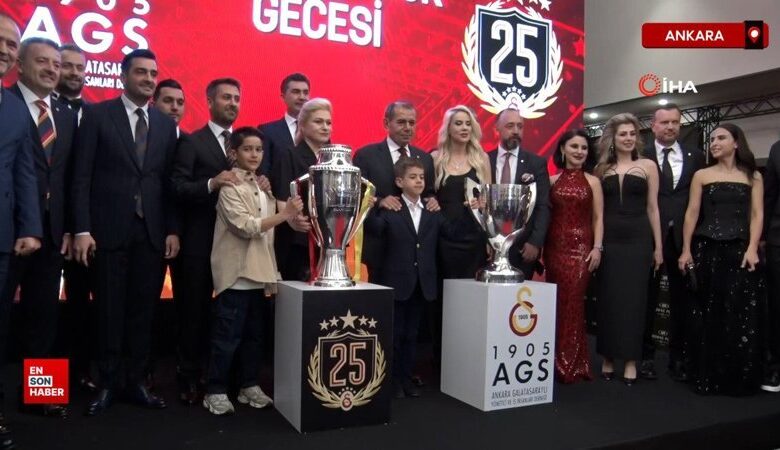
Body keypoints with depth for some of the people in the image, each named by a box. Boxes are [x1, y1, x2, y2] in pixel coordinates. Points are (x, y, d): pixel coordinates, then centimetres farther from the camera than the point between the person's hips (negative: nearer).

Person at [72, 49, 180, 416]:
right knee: (110, 311, 6)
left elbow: (169, 182, 9)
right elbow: (82, 177, -3)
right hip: (109, 229, -3)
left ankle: (136, 382, 18)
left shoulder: (166, 124, 11)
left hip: (152, 232, 3)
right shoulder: (97, 115, 1)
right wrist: (82, 229, -10)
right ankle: (107, 383, 19)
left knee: (143, 310, 7)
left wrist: (172, 229, 3)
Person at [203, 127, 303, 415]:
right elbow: (246, 226, -20)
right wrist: (284, 214, -27)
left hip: (258, 272, 7)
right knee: (227, 336, -1)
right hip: (236, 273, -7)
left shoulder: (262, 187, 13)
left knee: (254, 334, 14)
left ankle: (249, 386, 24)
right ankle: (216, 392, 11)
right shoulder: (230, 187, -10)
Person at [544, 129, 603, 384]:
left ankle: (570, 364, 3)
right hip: (555, 246, 1)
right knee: (556, 302, 4)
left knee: (573, 300, -5)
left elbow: (598, 218, 3)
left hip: (580, 246, -1)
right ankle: (557, 362, 14)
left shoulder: (592, 182, 6)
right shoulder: (552, 180, 8)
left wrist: (597, 247, -6)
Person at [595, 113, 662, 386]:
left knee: (633, 298, 2)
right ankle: (607, 358, 15)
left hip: (638, 239, -1)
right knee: (607, 299, 5)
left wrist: (658, 246, 1)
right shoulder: (601, 168, 8)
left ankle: (630, 361, 10)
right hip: (608, 239, 1)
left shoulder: (647, 166, 5)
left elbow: (652, 208, 4)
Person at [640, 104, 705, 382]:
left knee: (682, 299, 8)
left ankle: (677, 358, 20)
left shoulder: (695, 157, 8)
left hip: (683, 238, 3)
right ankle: (646, 356, 18)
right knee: (647, 298, 6)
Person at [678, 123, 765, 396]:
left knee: (741, 315, 0)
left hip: (740, 251, 0)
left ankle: (740, 378, 12)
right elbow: (692, 213, 4)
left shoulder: (753, 177, 9)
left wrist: (752, 248, -11)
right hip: (706, 249, 0)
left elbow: (757, 214, 2)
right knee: (707, 314, 3)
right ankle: (707, 376, 12)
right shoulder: (701, 175, 9)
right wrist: (686, 250, -3)